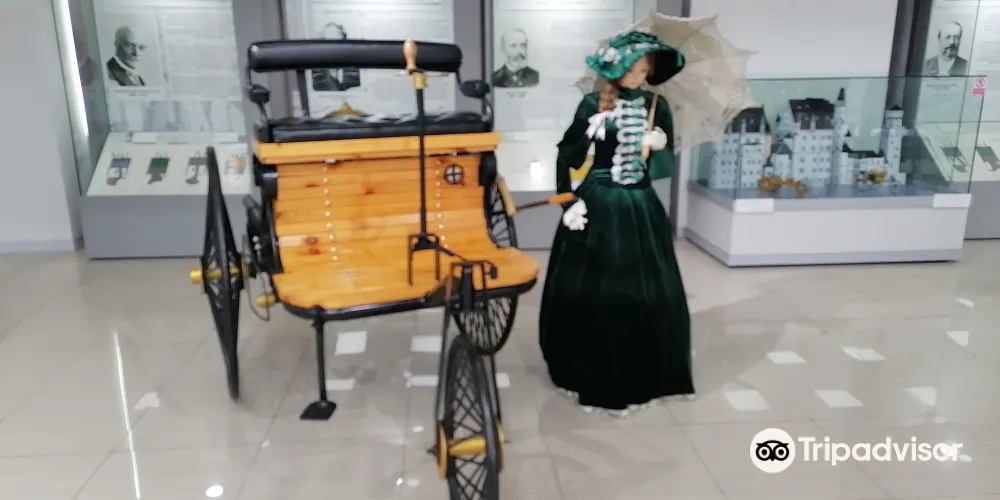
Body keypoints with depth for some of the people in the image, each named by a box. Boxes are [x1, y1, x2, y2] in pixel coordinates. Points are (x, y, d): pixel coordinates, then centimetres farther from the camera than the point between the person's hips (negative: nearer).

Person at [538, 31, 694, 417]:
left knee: (647, 294, 5)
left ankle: (642, 377, 23)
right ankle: (590, 376, 20)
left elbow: (666, 166, 5)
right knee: (590, 291, 3)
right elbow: (568, 155, 1)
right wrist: (568, 200, -7)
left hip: (640, 208, 3)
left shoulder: (657, 106, 4)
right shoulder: (593, 104, -3)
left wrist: (660, 147, -16)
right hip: (597, 206, -2)